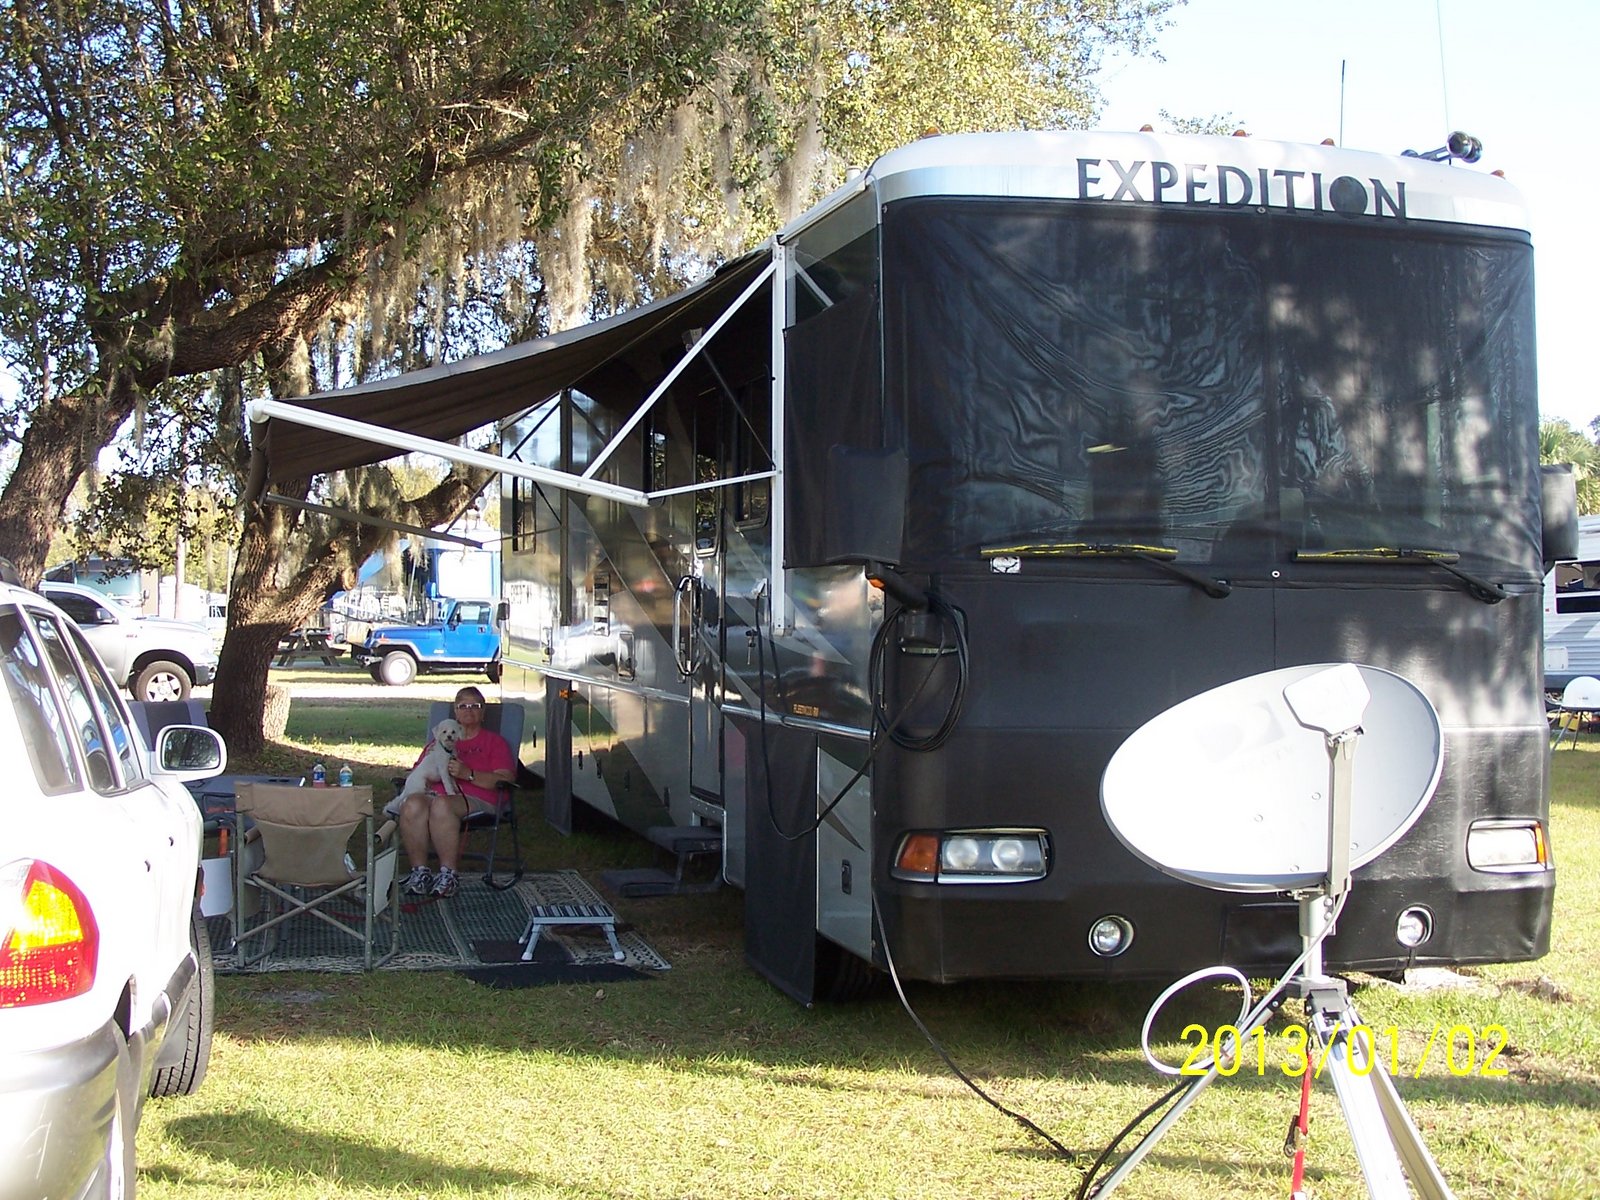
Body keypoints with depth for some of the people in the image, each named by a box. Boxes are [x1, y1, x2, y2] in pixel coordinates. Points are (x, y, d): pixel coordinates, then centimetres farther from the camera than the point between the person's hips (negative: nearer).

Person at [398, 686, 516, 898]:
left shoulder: (494, 741, 18)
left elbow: (506, 780, 1)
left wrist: (468, 774, -11)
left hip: (476, 800, -3)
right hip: (435, 793, 3)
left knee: (441, 805, -38)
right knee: (412, 804, -33)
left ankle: (448, 874, -33)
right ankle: (420, 871, -29)